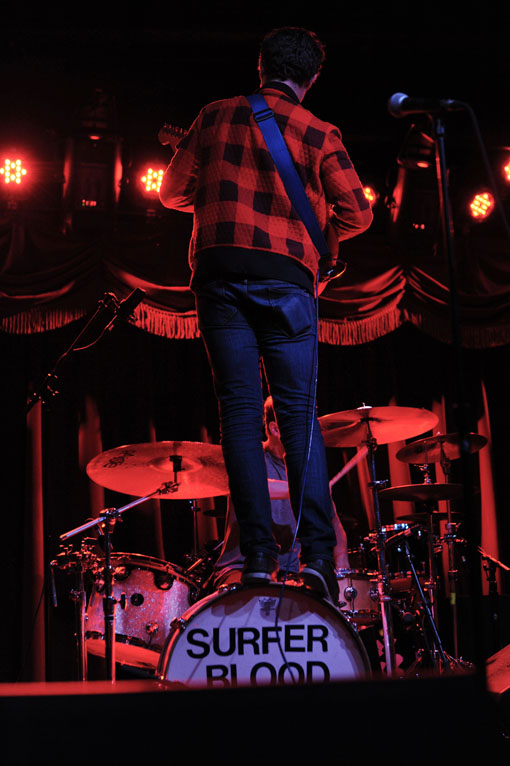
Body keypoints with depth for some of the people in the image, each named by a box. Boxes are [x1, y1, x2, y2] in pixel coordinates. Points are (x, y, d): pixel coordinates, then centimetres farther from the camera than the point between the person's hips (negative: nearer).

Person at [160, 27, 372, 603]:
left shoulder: (215, 117, 11)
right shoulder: (320, 135, 5)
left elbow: (172, 192, 14)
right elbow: (357, 214, 2)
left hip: (219, 274, 2)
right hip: (285, 278, -1)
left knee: (240, 410, 1)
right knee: (299, 412, 1)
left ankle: (258, 557, -4)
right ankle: (317, 555, -9)